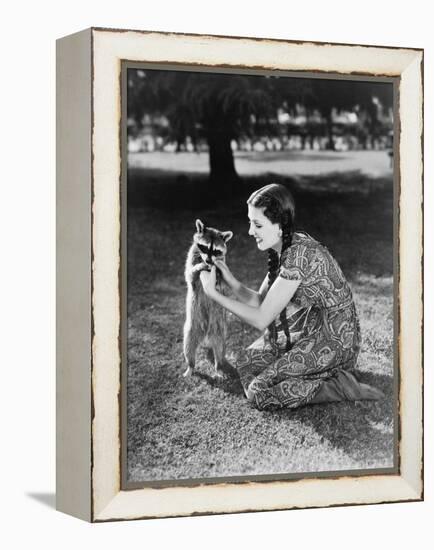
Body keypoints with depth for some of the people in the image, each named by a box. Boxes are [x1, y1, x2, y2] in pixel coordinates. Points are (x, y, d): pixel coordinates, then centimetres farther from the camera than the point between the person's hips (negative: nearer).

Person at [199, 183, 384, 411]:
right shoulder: (283, 249, 4)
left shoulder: (298, 256, -26)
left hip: (333, 342, -10)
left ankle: (340, 386, -7)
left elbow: (261, 319, -22)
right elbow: (260, 301, 6)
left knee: (259, 392, -14)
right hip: (311, 333, 10)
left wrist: (213, 293, -18)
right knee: (246, 362, 8)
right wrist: (230, 281, -10)